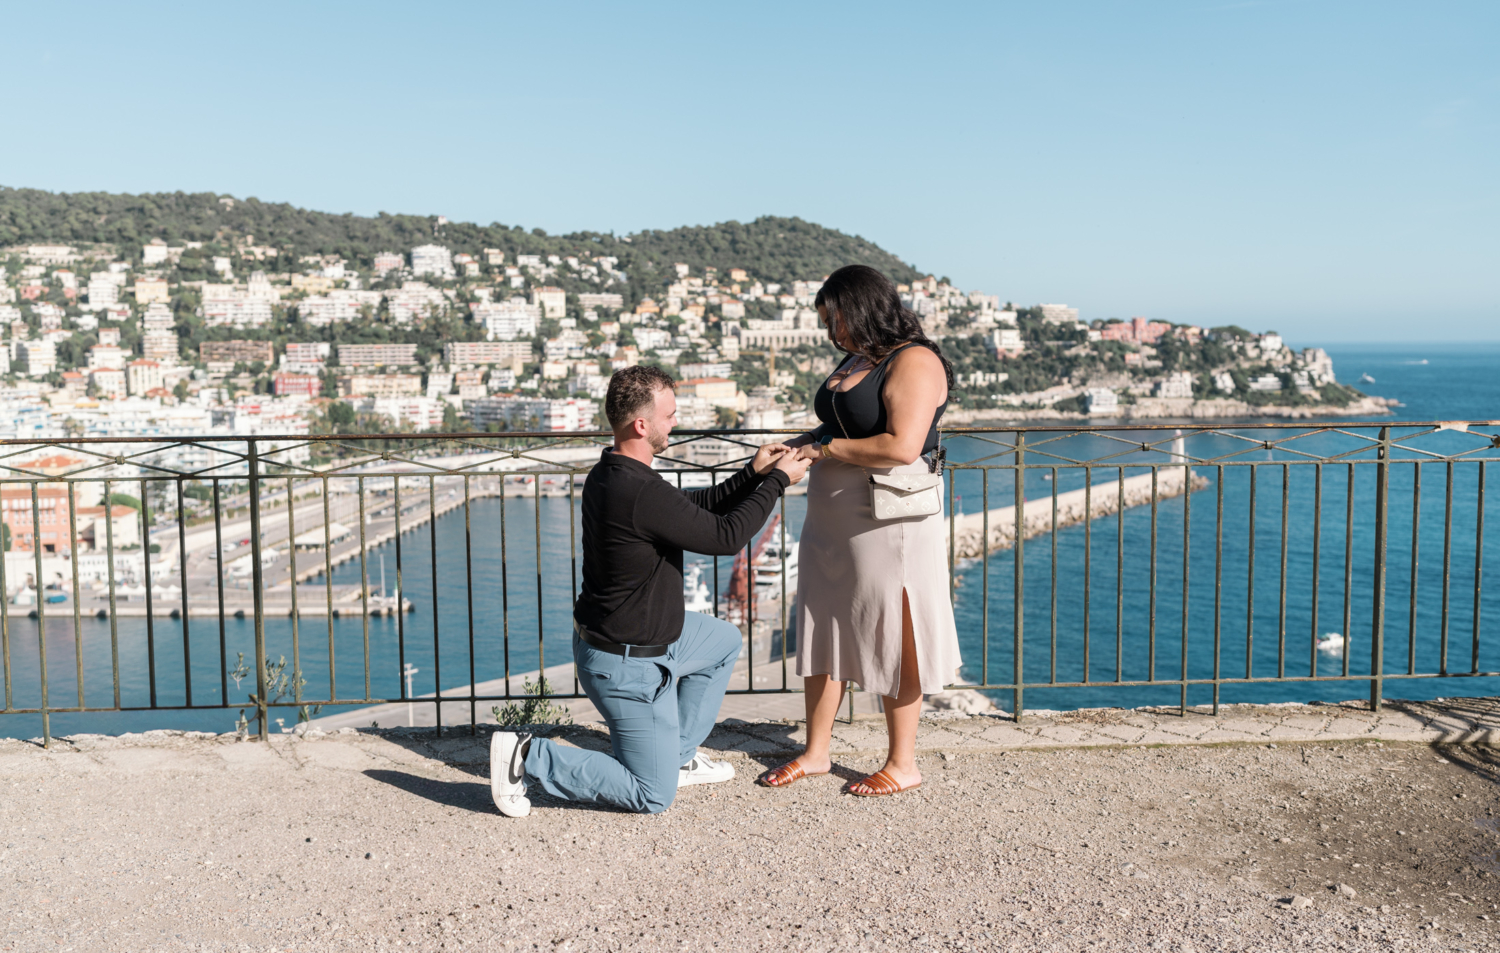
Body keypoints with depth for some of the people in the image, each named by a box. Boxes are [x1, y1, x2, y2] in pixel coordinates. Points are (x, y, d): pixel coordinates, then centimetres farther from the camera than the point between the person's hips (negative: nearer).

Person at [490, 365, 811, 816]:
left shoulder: (608, 474, 1)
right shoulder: (643, 494, -30)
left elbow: (694, 506, 12)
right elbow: (726, 536, -22)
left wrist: (753, 473, 5)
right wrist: (777, 481, -10)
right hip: (627, 665, -10)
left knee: (724, 640, 28)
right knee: (653, 797, 3)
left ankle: (679, 756, 31)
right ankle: (528, 757, 1)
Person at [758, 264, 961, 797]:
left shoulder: (914, 362, -13)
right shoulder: (856, 360, 16)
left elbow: (901, 446, -24)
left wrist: (822, 450, -16)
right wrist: (801, 444, 8)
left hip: (889, 526, -9)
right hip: (831, 524, 9)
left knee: (891, 644, 2)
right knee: (825, 634, 13)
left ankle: (903, 765, 17)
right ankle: (816, 753, 25)